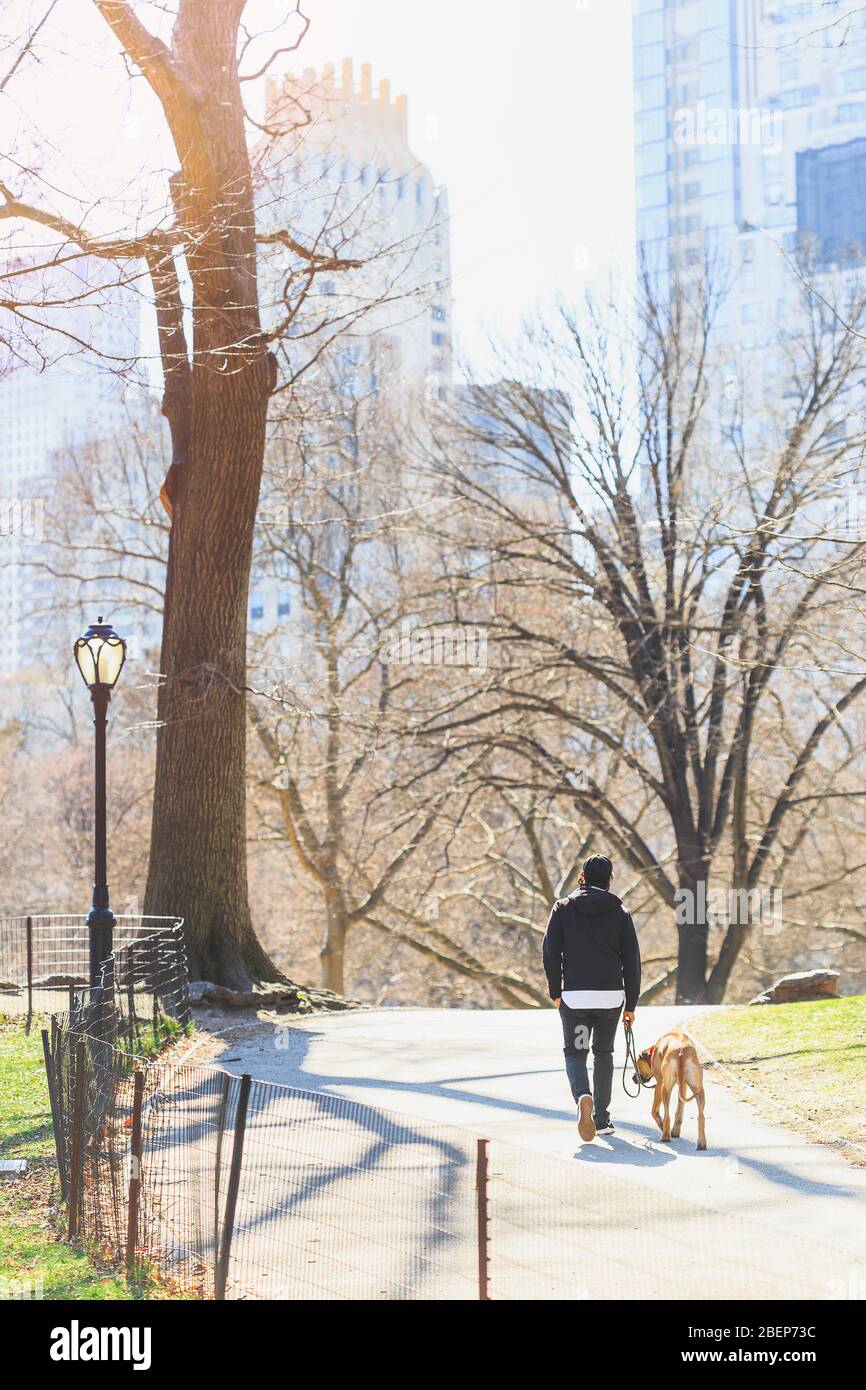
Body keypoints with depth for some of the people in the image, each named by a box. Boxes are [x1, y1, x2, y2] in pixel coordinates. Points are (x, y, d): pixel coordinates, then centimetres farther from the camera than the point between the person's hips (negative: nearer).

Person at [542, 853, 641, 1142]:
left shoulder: (564, 908, 1)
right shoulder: (619, 912, 3)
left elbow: (550, 952, -4)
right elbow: (632, 960, 2)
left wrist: (555, 992, 6)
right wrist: (631, 1004, 8)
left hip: (574, 996, -1)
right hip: (611, 995, 1)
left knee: (574, 1053, 8)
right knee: (603, 1053, 17)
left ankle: (583, 1097, -22)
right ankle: (602, 1119, 18)